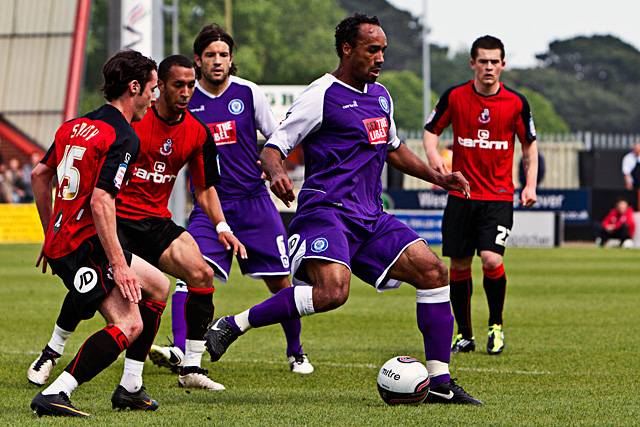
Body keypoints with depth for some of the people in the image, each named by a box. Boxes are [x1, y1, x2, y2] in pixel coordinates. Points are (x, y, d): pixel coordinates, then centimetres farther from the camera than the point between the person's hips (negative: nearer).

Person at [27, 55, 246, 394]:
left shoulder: (198, 133, 3)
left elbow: (205, 188, 13)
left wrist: (222, 228, 0)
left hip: (156, 221, 5)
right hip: (115, 217, -4)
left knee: (202, 276, -13)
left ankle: (191, 368, -4)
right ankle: (52, 352, 3)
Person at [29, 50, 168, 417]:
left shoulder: (77, 125, 13)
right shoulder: (124, 137, -14)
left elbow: (39, 175, 22)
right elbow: (100, 202, -24)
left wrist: (51, 234, 30)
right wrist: (118, 265, -23)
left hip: (60, 238, 10)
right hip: (84, 246, -10)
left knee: (158, 288, 21)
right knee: (128, 325, -19)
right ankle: (54, 395, -26)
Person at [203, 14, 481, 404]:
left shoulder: (381, 96, 19)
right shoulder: (322, 95, -5)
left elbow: (393, 149, 35)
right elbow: (273, 147, -7)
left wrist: (437, 177, 25)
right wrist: (275, 172, -29)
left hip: (370, 218, 8)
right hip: (325, 209, -8)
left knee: (433, 272, -6)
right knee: (332, 292, -31)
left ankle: (441, 383, 0)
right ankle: (233, 326, -16)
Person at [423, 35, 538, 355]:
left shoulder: (516, 103, -2)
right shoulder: (454, 97, -2)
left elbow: (529, 145, 10)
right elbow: (431, 130, 9)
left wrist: (530, 185, -1)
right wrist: (433, 156, -12)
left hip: (499, 197, -2)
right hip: (461, 195, 2)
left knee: (491, 259, -18)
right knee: (459, 265, 4)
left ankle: (496, 326, 4)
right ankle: (464, 334, 19)